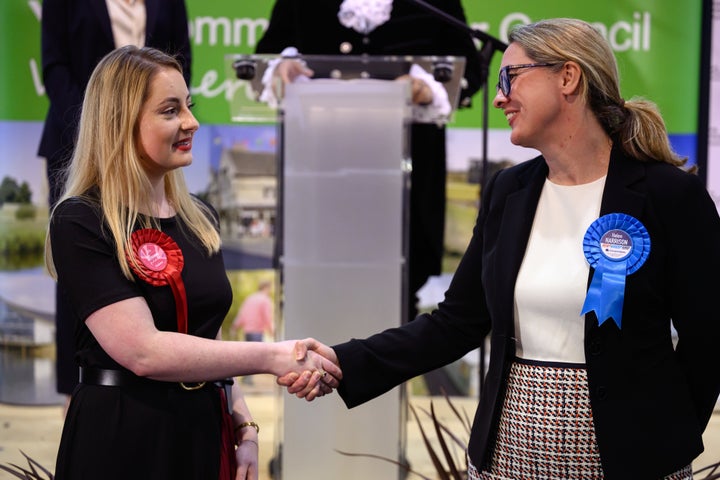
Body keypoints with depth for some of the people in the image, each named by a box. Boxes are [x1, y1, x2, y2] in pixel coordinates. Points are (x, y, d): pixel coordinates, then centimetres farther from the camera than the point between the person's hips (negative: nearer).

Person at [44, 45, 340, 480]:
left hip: (205, 429, 6)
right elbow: (144, 351, -21)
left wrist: (244, 428, 6)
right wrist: (272, 358, -19)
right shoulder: (80, 224, -13)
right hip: (122, 439, -6)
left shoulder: (200, 217, 9)